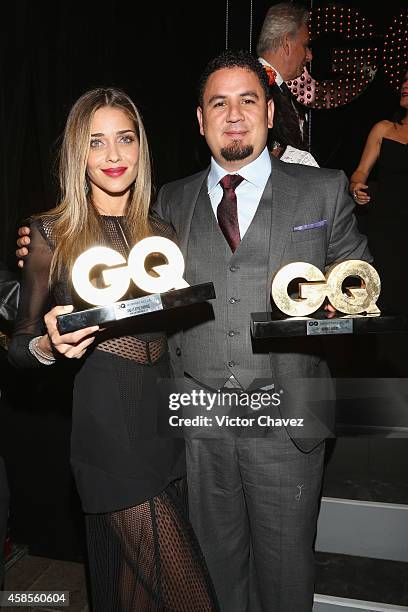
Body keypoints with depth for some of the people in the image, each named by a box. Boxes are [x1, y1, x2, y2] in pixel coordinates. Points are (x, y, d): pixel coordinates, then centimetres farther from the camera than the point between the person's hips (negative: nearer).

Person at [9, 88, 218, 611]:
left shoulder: (161, 232, 9)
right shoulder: (51, 234, -3)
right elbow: (19, 346, 1)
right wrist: (51, 346, -19)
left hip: (168, 420, 5)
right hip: (107, 428, -5)